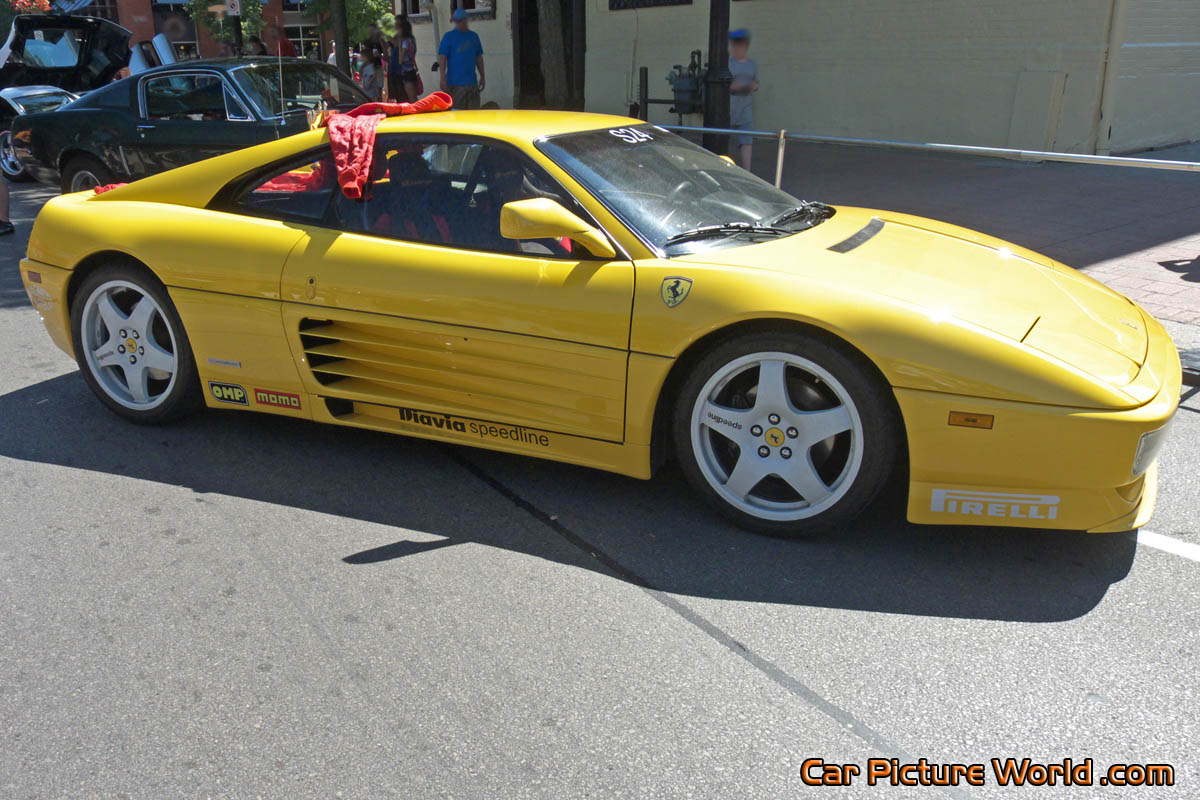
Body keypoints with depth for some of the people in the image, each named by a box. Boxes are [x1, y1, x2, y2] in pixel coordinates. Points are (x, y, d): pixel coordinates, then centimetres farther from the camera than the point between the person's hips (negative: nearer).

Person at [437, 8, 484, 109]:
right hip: (455, 84, -5)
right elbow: (441, 58, -6)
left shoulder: (474, 36, 13)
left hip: (472, 82, 5)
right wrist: (443, 79, -14)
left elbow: (479, 58, 19)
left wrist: (482, 77, 16)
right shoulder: (449, 36, -2)